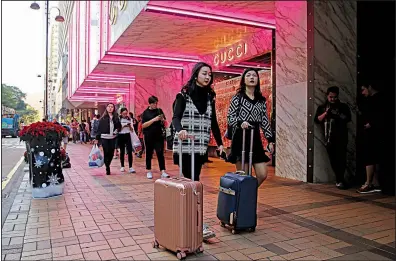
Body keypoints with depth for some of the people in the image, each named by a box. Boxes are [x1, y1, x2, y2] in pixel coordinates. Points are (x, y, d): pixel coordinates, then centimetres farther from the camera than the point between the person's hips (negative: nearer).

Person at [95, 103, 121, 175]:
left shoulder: (116, 117, 8)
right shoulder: (103, 118, 1)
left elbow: (119, 126, 17)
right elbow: (99, 128, 0)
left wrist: (116, 130, -5)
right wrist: (97, 139, -3)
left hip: (112, 138, 3)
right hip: (104, 138, -3)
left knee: (111, 153, 4)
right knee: (106, 152, -5)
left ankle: (107, 165, 24)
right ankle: (107, 168, 5)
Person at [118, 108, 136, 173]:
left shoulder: (129, 119, 6)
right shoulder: (118, 119, -3)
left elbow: (132, 130, 9)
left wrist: (130, 126, -11)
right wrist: (123, 126, -18)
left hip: (127, 136, 2)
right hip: (121, 136, -1)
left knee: (130, 151, -8)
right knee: (122, 151, 6)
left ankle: (130, 167, -8)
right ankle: (122, 166, 19)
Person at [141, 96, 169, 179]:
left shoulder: (159, 110, 6)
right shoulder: (146, 112, -1)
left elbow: (164, 123, 13)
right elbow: (143, 125, -9)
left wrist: (162, 120, -11)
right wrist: (154, 120, -18)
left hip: (159, 135, 1)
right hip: (149, 136, -1)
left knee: (160, 153, -4)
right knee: (149, 154, 8)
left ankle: (163, 172, -5)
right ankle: (149, 171, 19)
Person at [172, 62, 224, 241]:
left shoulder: (210, 96, 11)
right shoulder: (184, 94, -3)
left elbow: (213, 122, 16)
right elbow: (175, 117, -13)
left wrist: (220, 143, 14)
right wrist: (180, 130, -34)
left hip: (200, 146, 5)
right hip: (185, 145, -5)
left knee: (193, 181, 8)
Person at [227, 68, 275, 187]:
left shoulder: (261, 100, 13)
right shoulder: (238, 97, 0)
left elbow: (265, 121, 13)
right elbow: (230, 117, -5)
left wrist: (270, 140, 8)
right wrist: (240, 123, -25)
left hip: (255, 138, 5)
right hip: (241, 138, -5)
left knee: (262, 175, 3)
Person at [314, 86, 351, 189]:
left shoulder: (343, 106, 11)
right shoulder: (322, 107, 14)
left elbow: (348, 118, -2)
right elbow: (317, 120, 4)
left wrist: (337, 114, -14)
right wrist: (326, 113, -9)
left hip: (341, 136, -1)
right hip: (328, 137, 2)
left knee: (341, 157, -10)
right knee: (333, 158, 2)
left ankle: (339, 180, -5)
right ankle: (340, 179, 14)